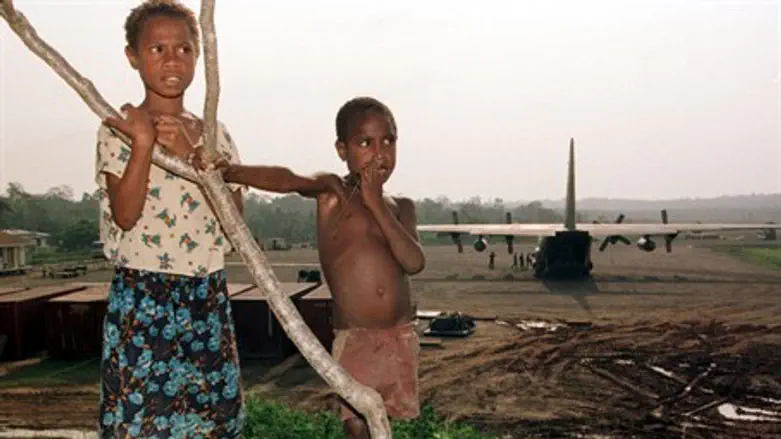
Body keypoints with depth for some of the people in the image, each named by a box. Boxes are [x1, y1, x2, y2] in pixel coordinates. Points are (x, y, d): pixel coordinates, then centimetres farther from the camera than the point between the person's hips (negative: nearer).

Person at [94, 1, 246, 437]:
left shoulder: (214, 134, 7)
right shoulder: (119, 128, -3)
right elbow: (125, 214, -14)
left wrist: (187, 152, -13)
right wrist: (143, 142, -23)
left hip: (209, 300, 4)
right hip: (141, 299, -3)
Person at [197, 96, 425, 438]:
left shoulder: (401, 207, 9)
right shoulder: (331, 190, -4)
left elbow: (414, 262, -8)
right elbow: (287, 180, -26)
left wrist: (377, 204, -12)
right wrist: (229, 172, -45)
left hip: (401, 337, 4)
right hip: (355, 338, -4)